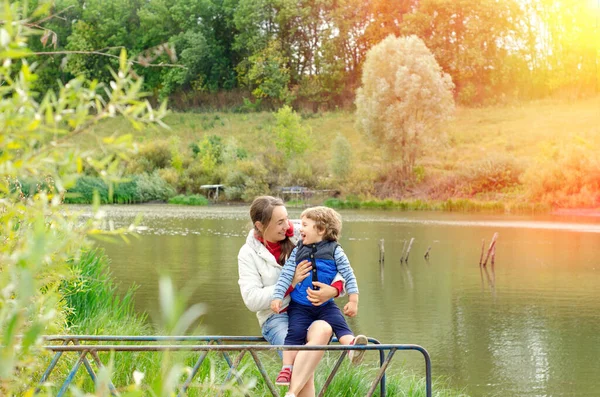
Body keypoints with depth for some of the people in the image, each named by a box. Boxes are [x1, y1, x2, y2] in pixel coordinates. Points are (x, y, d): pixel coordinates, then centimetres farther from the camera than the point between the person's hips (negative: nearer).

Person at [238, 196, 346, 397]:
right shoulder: (248, 254, 2)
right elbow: (252, 299, -5)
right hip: (277, 317, -1)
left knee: (323, 329, -36)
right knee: (305, 365, -31)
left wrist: (334, 289, -17)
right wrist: (290, 283, -15)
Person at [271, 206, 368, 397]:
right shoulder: (297, 251, 4)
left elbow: (348, 275, 0)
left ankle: (352, 347, -42)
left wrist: (353, 300, -4)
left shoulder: (335, 251, -1)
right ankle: (287, 368, -13)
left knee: (338, 322, -23)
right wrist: (277, 296, -9)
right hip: (300, 306, 1)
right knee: (295, 332, -15)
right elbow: (285, 275, 1)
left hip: (326, 304, -1)